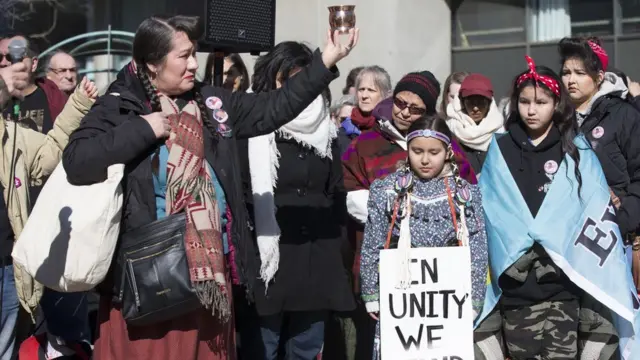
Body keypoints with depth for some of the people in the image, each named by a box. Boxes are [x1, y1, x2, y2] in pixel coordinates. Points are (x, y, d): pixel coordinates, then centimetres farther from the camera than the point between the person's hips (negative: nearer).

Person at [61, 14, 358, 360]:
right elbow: (75, 162, -17)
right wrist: (143, 130, -17)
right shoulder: (118, 107, -5)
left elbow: (272, 108, 11)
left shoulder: (211, 102, 11)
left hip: (209, 264, 5)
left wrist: (325, 62, 6)